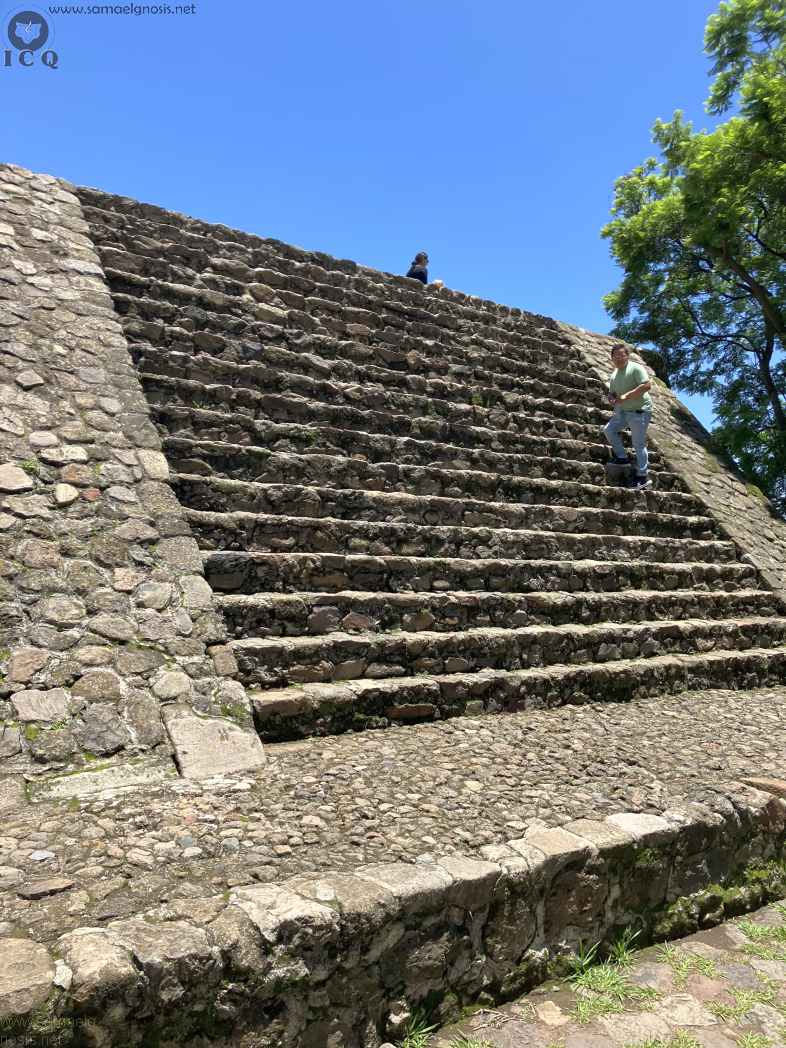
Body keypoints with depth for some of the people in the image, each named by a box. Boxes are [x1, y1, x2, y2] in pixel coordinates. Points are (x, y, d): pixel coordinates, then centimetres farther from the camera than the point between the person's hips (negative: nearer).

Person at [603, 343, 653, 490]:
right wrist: (612, 398, -6)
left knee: (638, 444, -6)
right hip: (623, 411, 8)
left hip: (639, 411, -8)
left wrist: (625, 396, -24)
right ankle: (622, 457, 15)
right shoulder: (614, 374, 11)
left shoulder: (636, 368, -13)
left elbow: (647, 385, -23)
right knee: (608, 429, 3)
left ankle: (643, 477, 1)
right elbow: (612, 393, 20)